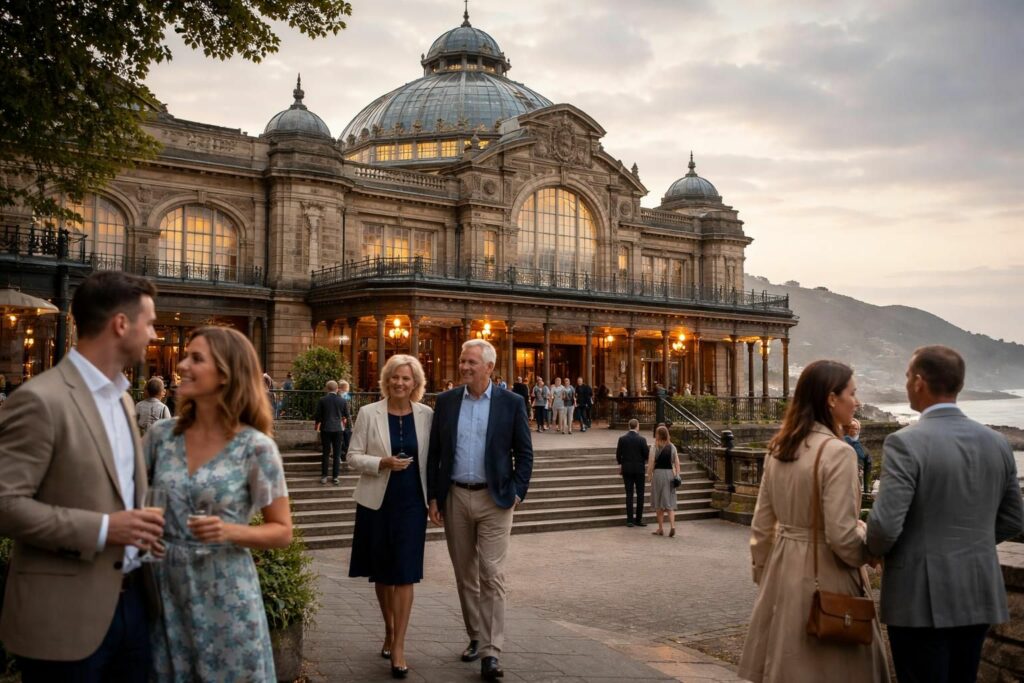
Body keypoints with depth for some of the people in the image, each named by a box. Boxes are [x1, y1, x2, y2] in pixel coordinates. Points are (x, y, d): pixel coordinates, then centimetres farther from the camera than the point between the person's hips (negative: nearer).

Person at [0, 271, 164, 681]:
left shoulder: (122, 398, 12)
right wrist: (101, 529, -22)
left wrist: (141, 527, 4)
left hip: (130, 601, 8)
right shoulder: (40, 400, -15)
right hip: (66, 615, -8)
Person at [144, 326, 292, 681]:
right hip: (165, 590, 4)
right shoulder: (161, 435, 0)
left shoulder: (255, 447, -11)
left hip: (226, 596, -3)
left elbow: (282, 531, -6)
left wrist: (230, 532, -22)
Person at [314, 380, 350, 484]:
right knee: (337, 454, 6)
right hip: (338, 429, 0)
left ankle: (324, 476, 10)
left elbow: (317, 415, -3)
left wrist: (316, 425, 16)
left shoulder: (322, 400, -7)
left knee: (325, 453, 8)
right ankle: (335, 477, 7)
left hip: (325, 429, 0)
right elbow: (346, 415, 7)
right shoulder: (343, 401, -4)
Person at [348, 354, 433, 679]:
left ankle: (398, 647, 3)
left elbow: (433, 457, 5)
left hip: (411, 503, 0)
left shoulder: (426, 415, -1)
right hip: (377, 502, 1)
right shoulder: (368, 413, -3)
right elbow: (354, 456, -3)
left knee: (404, 574, -3)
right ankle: (389, 632, 35)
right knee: (381, 573, 14)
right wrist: (383, 463, -20)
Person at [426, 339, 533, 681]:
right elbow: (434, 452, 7)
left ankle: (491, 653, -2)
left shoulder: (511, 403, -2)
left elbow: (524, 453, 1)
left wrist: (517, 493, -7)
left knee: (491, 576, -6)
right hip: (455, 498, 3)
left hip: (494, 499, -3)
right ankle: (476, 637, 27)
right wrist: (433, 497, 2)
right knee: (465, 575, 12)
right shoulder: (446, 402, 5)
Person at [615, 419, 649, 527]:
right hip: (639, 469, -2)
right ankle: (638, 519, 8)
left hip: (627, 469, 2)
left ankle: (630, 520, 3)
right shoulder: (641, 439, -10)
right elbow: (647, 455, -8)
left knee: (629, 494, 5)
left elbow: (618, 454, 2)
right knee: (640, 494, 7)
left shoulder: (622, 439, -3)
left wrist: (620, 464, 17)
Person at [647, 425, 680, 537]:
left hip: (658, 473, -3)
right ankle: (672, 525, -9)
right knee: (670, 502, 8)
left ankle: (661, 529, 12)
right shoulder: (672, 447, 3)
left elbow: (651, 464, -9)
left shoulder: (655, 447, -8)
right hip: (670, 474, 3)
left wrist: (649, 475, 1)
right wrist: (677, 475, 6)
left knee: (659, 503, 8)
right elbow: (677, 463, 2)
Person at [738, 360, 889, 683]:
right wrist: (869, 548, 0)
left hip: (783, 572, 7)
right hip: (824, 577, -7)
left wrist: (763, 574, 18)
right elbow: (842, 535, -20)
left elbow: (761, 525, 9)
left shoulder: (778, 448, 4)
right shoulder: (837, 452, -18)